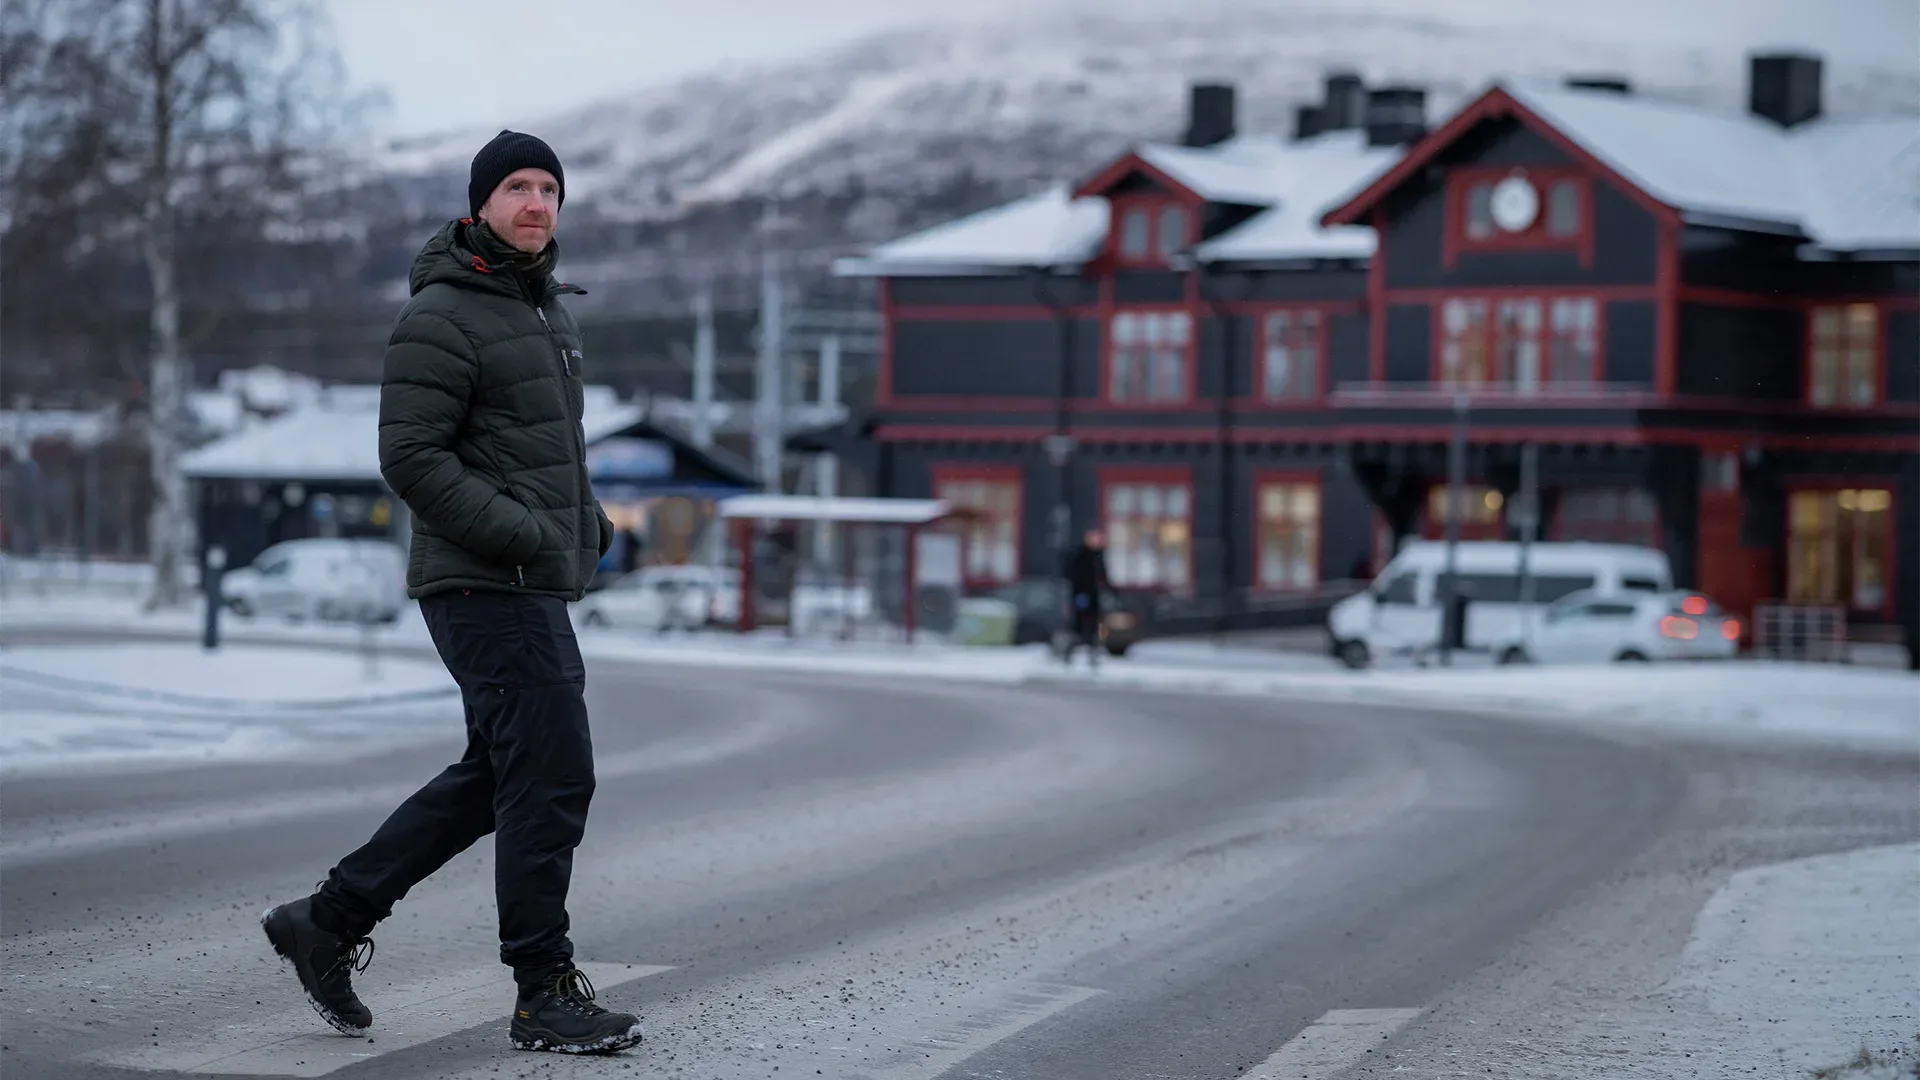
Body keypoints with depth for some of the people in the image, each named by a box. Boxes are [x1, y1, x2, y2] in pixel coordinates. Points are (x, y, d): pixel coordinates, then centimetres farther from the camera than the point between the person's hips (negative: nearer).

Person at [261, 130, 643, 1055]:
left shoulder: (545, 306, 16)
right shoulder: (441, 317, -13)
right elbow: (411, 458, -19)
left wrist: (586, 516, 10)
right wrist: (522, 536, -21)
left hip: (534, 584, 10)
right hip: (486, 587, -10)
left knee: (493, 780, 14)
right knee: (552, 777, -9)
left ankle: (329, 920, 21)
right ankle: (545, 996, -1)